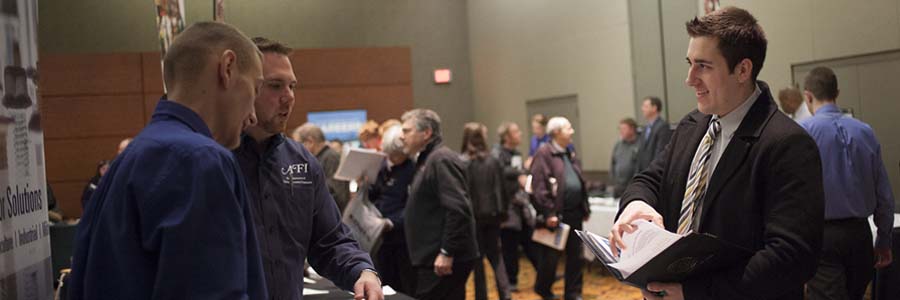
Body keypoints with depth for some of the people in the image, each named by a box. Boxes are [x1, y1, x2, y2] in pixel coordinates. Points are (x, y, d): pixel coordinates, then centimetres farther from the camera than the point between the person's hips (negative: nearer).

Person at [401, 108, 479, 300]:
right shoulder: (427, 160, 17)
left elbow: (458, 210, -23)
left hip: (443, 260, -10)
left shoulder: (441, 159, -14)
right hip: (433, 257, 10)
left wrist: (447, 253, -23)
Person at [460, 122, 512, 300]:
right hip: (492, 214, 3)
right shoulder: (493, 161, 0)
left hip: (472, 215, -3)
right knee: (495, 255, 13)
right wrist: (503, 212, 10)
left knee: (477, 258, 8)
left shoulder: (461, 162, -10)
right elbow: (501, 190, 3)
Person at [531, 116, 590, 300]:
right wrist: (548, 212, -19)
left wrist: (585, 208, 16)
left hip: (574, 212, 7)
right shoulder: (544, 153, -10)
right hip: (556, 214, -7)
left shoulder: (570, 155, 16)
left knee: (576, 255, 9)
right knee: (551, 255, 4)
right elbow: (539, 185, -16)